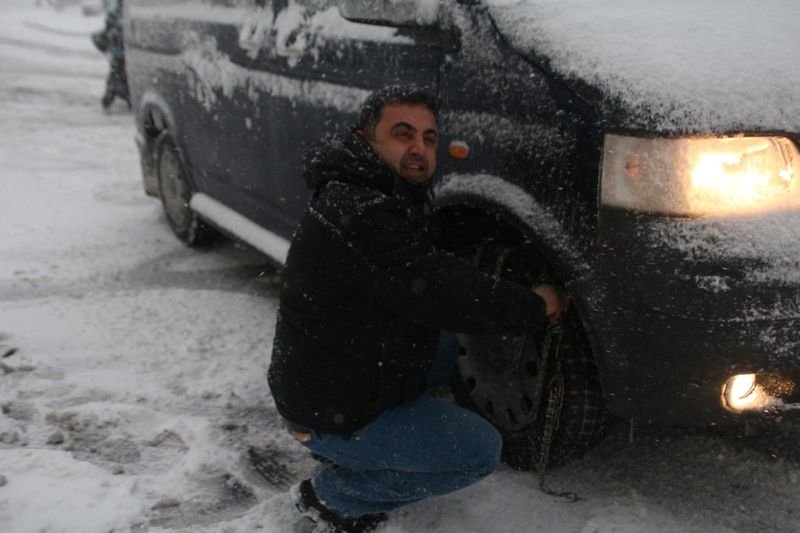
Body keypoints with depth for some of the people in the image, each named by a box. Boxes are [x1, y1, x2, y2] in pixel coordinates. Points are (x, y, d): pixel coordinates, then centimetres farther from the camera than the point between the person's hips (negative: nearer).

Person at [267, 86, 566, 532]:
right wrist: (535, 306, -15)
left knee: (448, 347, 24)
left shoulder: (375, 198, 6)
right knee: (481, 452, -6)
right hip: (332, 413, -10)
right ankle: (332, 497, 4)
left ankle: (359, 456, 20)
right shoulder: (359, 215, -28)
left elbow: (431, 275, 12)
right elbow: (441, 295, -28)